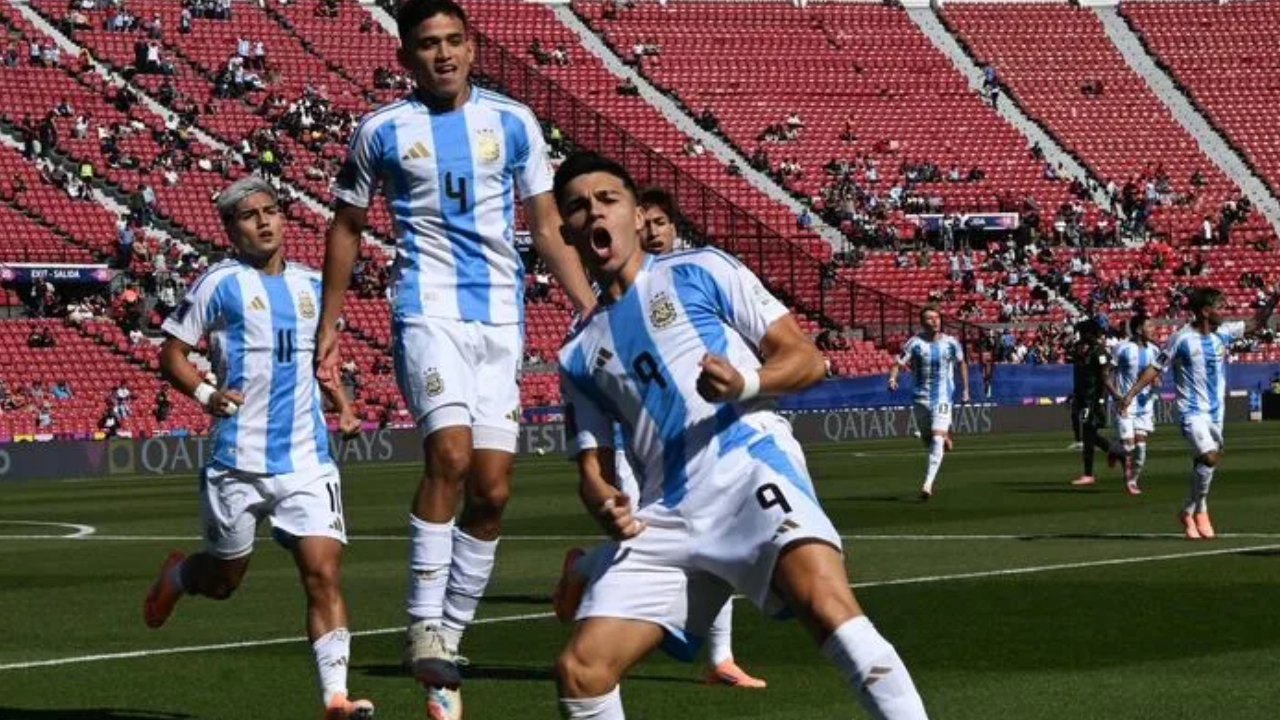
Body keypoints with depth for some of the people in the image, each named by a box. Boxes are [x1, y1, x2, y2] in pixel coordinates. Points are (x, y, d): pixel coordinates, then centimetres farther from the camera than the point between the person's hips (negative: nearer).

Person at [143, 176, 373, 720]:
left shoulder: (310, 286, 12)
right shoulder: (221, 283, -3)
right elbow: (171, 354, -2)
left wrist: (341, 403, 11)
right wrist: (205, 394, -20)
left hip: (306, 459, 3)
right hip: (238, 463, -3)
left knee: (323, 573, -11)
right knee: (224, 579, 12)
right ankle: (176, 576, 47)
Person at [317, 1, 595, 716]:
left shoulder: (513, 121, 7)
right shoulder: (381, 132, 3)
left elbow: (549, 225, 11)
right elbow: (347, 226, 14)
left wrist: (592, 307, 3)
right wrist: (329, 322, 11)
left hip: (501, 314, 3)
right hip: (429, 309, -3)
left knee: (493, 486, -1)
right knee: (451, 452, -23)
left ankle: (450, 635, 10)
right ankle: (424, 626, -16)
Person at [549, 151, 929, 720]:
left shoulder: (700, 272, 11)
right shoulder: (579, 354, 22)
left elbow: (806, 358, 7)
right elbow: (592, 465, 20)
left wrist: (744, 383, -15)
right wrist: (604, 503, -4)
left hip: (749, 465, -5)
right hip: (665, 513, 5)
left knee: (826, 603, -32)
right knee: (579, 671, -8)